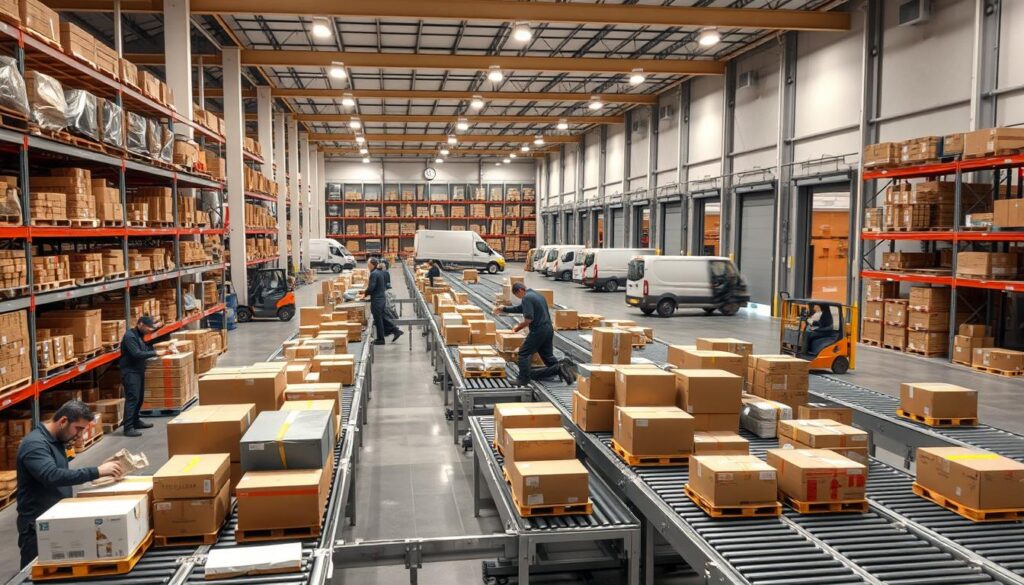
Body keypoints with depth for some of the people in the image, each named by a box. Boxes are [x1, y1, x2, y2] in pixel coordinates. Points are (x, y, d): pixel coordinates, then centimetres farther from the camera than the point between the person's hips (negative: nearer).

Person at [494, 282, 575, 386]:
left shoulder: (527, 298, -11)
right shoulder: (536, 294, 19)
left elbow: (529, 319, -21)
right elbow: (520, 308, 30)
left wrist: (519, 327, -5)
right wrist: (504, 309, 31)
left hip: (538, 330, -9)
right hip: (549, 329, 9)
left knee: (523, 353, 2)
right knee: (548, 355, 16)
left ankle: (523, 379, -1)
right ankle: (562, 365, -5)